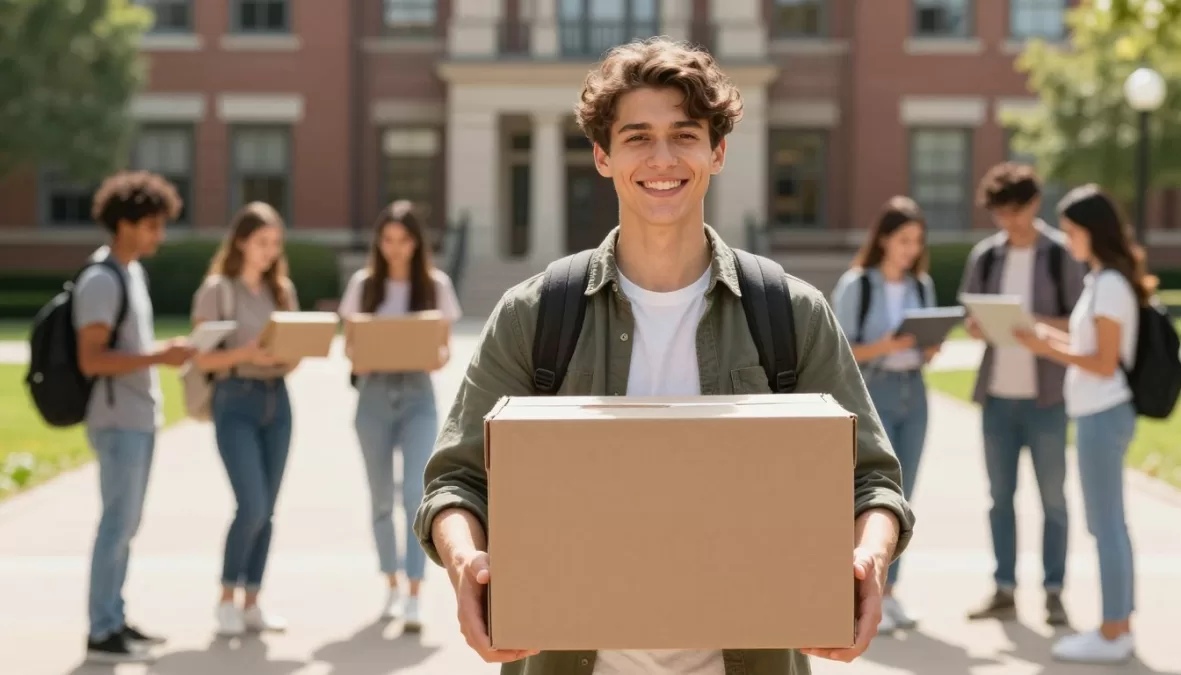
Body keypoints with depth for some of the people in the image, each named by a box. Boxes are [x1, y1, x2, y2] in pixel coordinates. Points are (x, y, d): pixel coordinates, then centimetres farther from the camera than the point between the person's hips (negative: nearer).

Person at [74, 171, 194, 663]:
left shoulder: (132, 272, 14)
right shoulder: (101, 281, -15)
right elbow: (91, 360, -20)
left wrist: (168, 352, 10)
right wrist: (160, 357, -23)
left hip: (140, 418, 9)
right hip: (118, 421, -9)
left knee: (125, 524, 12)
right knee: (117, 524, -6)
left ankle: (114, 621, 19)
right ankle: (101, 635, -1)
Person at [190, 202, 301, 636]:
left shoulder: (282, 290, 11)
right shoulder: (217, 290, -4)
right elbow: (202, 358, -8)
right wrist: (246, 353, -23)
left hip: (277, 400, 5)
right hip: (236, 400, -5)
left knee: (266, 509, 6)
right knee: (251, 507, -12)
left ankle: (252, 603, 14)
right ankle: (227, 598, 6)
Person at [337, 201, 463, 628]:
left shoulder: (436, 285, 2)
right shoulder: (363, 284, 5)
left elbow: (444, 346, 4)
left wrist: (438, 358, -19)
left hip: (417, 394, -2)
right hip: (374, 394, 2)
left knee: (416, 494, -14)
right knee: (381, 498, 10)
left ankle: (414, 596, -14)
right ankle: (392, 585, 25)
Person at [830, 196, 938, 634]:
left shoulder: (922, 286, 9)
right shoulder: (855, 285, -7)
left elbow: (924, 353, 15)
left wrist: (931, 347, -7)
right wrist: (885, 346, -21)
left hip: (913, 394, 6)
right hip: (870, 394, -6)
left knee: (901, 499, 6)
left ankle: (887, 593, 12)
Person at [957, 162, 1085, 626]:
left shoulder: (1061, 254, -3)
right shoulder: (985, 256, 8)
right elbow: (968, 317, 13)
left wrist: (1043, 325, -21)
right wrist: (975, 327, -9)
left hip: (1045, 394, -4)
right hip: (997, 394, 4)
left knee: (1052, 497, 2)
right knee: (1000, 496, 8)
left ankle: (1053, 591, 8)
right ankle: (1004, 589, 15)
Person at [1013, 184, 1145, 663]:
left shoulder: (1109, 285, -17)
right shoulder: (1105, 281, 12)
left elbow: (1105, 364, -19)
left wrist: (1048, 350, -15)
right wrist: (1052, 338, 8)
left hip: (1103, 416, -10)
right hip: (1100, 414, 10)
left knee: (1105, 525, -4)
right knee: (1110, 524, 13)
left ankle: (1112, 635, 2)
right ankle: (1119, 627, 19)